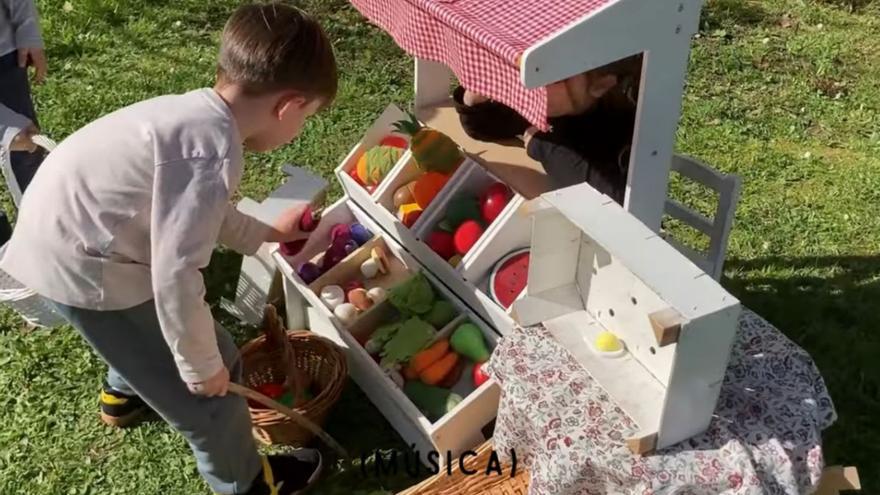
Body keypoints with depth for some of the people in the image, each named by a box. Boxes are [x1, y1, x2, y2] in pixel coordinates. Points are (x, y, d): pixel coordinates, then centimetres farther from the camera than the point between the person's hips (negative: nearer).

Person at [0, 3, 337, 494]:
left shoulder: (197, 112, 2)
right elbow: (175, 277, -30)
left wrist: (266, 234, 32)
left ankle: (125, 392, 66)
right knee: (206, 392, 5)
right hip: (80, 263, -10)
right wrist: (203, 366, -15)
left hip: (64, 232, 10)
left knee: (149, 326, 38)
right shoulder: (214, 149, -28)